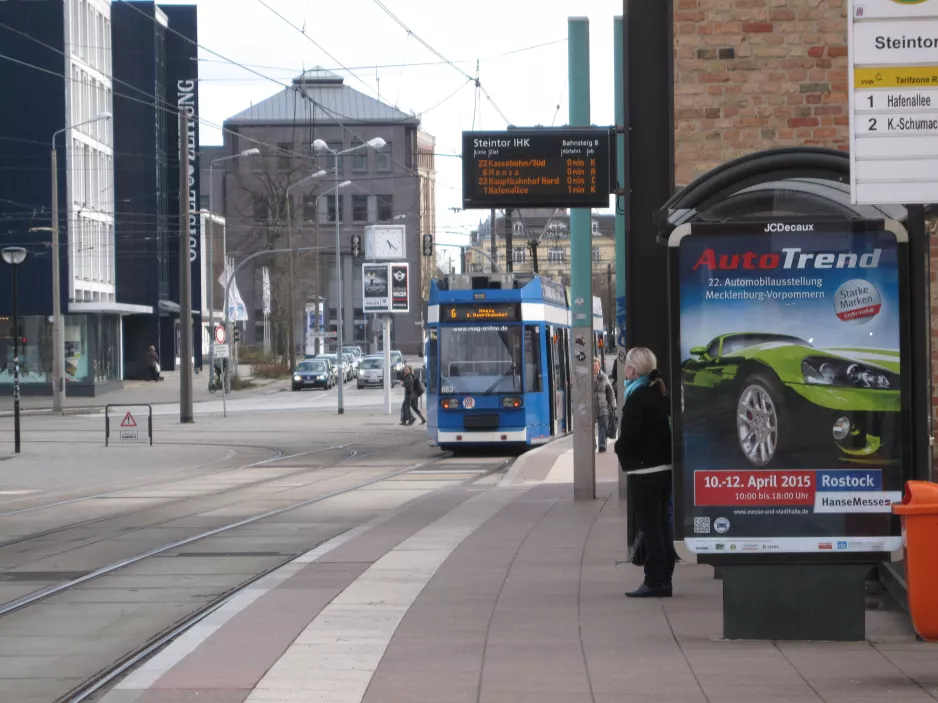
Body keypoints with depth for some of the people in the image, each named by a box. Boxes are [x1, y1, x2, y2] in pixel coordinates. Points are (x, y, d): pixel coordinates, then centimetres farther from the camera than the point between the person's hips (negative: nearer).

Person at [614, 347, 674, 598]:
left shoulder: (637, 397, -14)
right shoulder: (661, 394, 11)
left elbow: (629, 435, -20)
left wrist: (620, 449, 0)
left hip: (644, 470, -8)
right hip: (664, 466, 8)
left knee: (649, 526, -5)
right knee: (661, 523, 13)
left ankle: (655, 582, -6)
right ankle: (663, 578, 16)